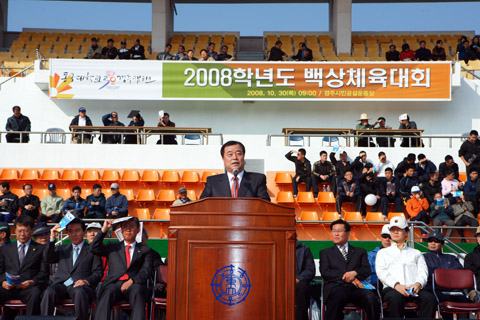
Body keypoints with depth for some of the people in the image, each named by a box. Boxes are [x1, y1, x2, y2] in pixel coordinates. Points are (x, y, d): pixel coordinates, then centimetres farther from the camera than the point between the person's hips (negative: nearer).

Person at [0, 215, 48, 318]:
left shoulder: (40, 249, 15)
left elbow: (44, 273, 7)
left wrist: (32, 282, -14)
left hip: (29, 287, -2)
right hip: (9, 287, 2)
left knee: (35, 294, -37)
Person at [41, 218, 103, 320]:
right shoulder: (62, 249, 28)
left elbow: (98, 272, 8)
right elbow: (48, 259, 10)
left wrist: (87, 281, -12)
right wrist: (52, 239, 1)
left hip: (80, 286, -2)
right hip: (61, 284, 3)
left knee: (79, 292, -37)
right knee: (49, 292, -31)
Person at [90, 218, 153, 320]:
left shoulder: (145, 250, 23)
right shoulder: (113, 247, 29)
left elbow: (146, 270, 8)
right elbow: (93, 249, 16)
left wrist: (132, 281, -11)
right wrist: (104, 230, 10)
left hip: (134, 284, -1)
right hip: (114, 283, 1)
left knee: (137, 292, -37)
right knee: (108, 293, -34)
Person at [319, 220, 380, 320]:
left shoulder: (360, 251, 28)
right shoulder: (325, 252, 23)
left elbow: (367, 270, 14)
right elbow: (325, 272, 7)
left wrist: (354, 273, -8)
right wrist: (344, 277, -7)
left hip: (356, 287, 2)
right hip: (336, 287, -2)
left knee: (370, 297, -33)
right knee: (338, 295, -39)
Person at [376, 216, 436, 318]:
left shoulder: (416, 253, 31)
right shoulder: (383, 253, 26)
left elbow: (423, 272, 15)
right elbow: (381, 272, 8)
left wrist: (418, 283, -11)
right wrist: (396, 285, -13)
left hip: (414, 288, 2)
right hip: (391, 288, -2)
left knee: (430, 298, -32)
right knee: (395, 298, -39)